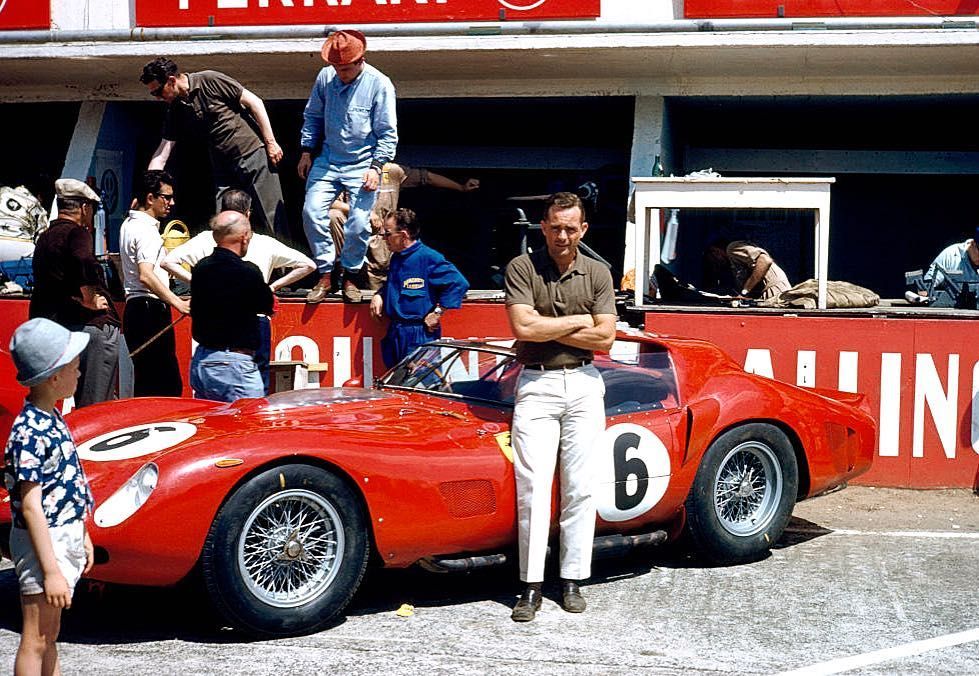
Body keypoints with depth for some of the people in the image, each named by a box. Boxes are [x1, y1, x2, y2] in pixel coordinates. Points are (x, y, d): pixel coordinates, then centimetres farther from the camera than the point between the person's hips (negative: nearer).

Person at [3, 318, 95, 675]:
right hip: (43, 542, -9)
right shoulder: (30, 433, -22)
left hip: (64, 535, 9)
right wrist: (51, 570, -24)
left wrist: (82, 535, 22)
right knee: (35, 641, -1)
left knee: (50, 637, 18)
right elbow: (31, 506, -23)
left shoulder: (51, 418, 7)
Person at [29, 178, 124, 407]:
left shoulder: (44, 238, 18)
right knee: (96, 405, -7)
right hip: (91, 325, -9)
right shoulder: (76, 233, -9)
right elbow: (85, 263, -31)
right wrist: (90, 300, -18)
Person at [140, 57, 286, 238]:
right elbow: (161, 154, 8)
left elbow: (254, 102, -8)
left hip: (254, 153, -6)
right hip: (224, 168, 6)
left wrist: (271, 142, -11)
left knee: (273, 216, -6)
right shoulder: (175, 110, 7)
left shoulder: (210, 81, -10)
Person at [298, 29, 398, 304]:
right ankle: (325, 275, 4)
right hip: (327, 161, 3)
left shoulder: (379, 84, -11)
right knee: (312, 213, -9)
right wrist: (307, 151, 10)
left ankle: (350, 276, 13)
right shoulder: (325, 77, -1)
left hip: (362, 165, -3)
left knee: (359, 224, -9)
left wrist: (376, 167, -13)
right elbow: (312, 116, 14)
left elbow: (388, 133, -7)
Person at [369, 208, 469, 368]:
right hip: (395, 335, 9)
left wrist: (437, 312, -18)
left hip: (420, 336, -9)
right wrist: (379, 295, 10)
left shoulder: (428, 258, -14)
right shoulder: (396, 259, 14)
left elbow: (458, 283, -19)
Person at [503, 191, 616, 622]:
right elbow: (523, 327, -14)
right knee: (533, 486, -7)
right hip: (537, 384, -2)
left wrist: (545, 330, -8)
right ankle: (531, 586, -2)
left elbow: (605, 339, -3)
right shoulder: (522, 268, -1)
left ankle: (572, 580, 12)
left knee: (580, 487, 3)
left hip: (584, 384, 2)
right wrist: (579, 320, -6)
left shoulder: (597, 274, 6)